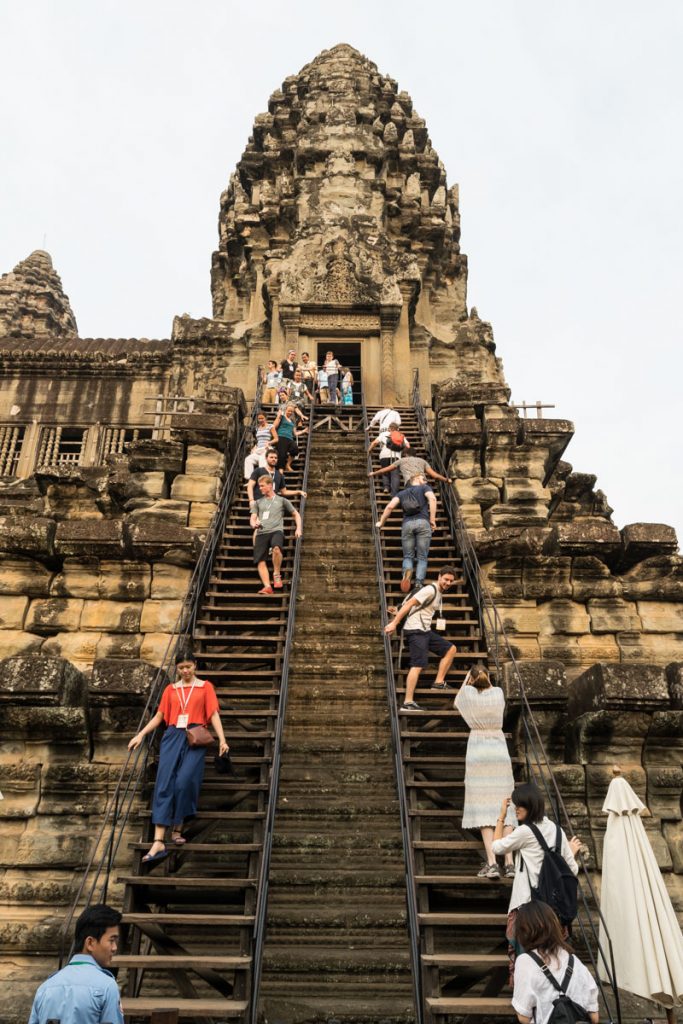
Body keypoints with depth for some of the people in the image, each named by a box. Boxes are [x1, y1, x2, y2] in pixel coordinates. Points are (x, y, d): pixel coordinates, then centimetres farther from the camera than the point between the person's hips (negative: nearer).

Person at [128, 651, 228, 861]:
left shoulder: (205, 686, 8)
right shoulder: (170, 689, 14)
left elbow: (214, 714, 2)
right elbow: (159, 716, 15)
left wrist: (222, 739, -8)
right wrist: (140, 734, 4)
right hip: (173, 737, 2)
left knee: (184, 782, -15)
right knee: (164, 784, -9)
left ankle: (177, 829, 7)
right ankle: (159, 842, -12)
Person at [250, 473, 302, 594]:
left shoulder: (282, 500, 19)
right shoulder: (258, 502, 26)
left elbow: (296, 514, 23)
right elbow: (253, 518, 18)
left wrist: (298, 529, 7)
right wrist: (254, 524, -7)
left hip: (276, 531, -3)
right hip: (261, 533, 3)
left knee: (276, 548, -35)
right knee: (260, 561, -16)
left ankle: (277, 574, -16)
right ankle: (267, 586, -22)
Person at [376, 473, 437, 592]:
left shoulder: (402, 493, 26)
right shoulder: (425, 488, 20)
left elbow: (390, 507, 10)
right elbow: (432, 498, -3)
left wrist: (381, 522, 18)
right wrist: (432, 519, -3)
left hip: (407, 524, 2)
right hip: (423, 522, -2)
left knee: (408, 556, 8)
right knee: (422, 557, 3)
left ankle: (407, 571, -26)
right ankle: (419, 584, -14)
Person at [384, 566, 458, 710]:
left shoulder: (440, 593, 17)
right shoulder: (430, 590, -14)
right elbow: (409, 604, -20)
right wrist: (394, 623, -24)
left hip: (425, 630, 10)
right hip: (415, 631, -10)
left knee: (451, 649, 13)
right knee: (418, 665, -17)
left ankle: (438, 682, 15)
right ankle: (407, 703, -18)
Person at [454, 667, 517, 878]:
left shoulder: (468, 693, -3)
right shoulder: (498, 692, 1)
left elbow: (456, 704, 20)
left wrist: (465, 681, 26)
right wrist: (486, 681, 32)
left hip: (478, 752, -2)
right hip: (500, 751, 2)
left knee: (484, 807, -2)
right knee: (504, 806, 5)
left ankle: (492, 863, -8)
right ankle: (509, 863, 2)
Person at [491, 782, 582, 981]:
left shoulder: (525, 831, -12)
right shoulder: (556, 829, 6)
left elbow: (497, 847, 4)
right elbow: (572, 869, 10)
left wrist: (501, 817, 11)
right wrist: (572, 851, 30)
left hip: (528, 902, -7)